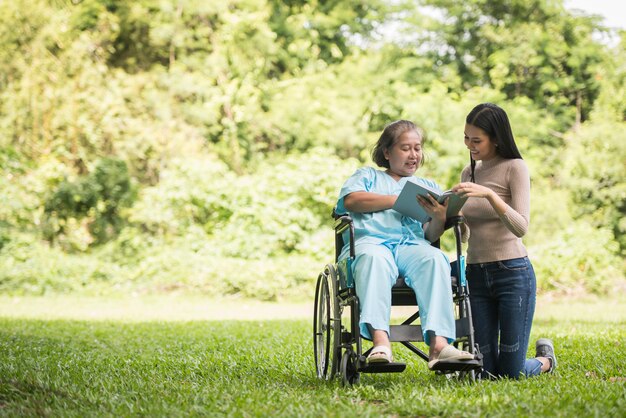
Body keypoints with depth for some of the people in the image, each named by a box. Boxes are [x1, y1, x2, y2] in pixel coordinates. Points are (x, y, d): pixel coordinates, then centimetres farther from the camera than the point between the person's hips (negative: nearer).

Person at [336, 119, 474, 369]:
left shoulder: (429, 187, 34)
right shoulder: (367, 176, 30)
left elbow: (430, 235, 17)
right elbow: (351, 200, 5)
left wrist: (439, 219, -8)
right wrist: (398, 200, 2)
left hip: (412, 245, 2)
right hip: (370, 240, -2)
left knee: (435, 259, -34)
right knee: (374, 259, -40)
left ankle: (439, 343, -49)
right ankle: (380, 341, -55)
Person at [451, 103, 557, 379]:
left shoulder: (514, 167, -6)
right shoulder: (469, 172, 12)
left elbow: (521, 227, -18)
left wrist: (489, 194, -29)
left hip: (513, 273, -5)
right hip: (476, 274, 6)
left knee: (511, 374, -3)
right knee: (486, 373, 4)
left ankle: (545, 359, 31)